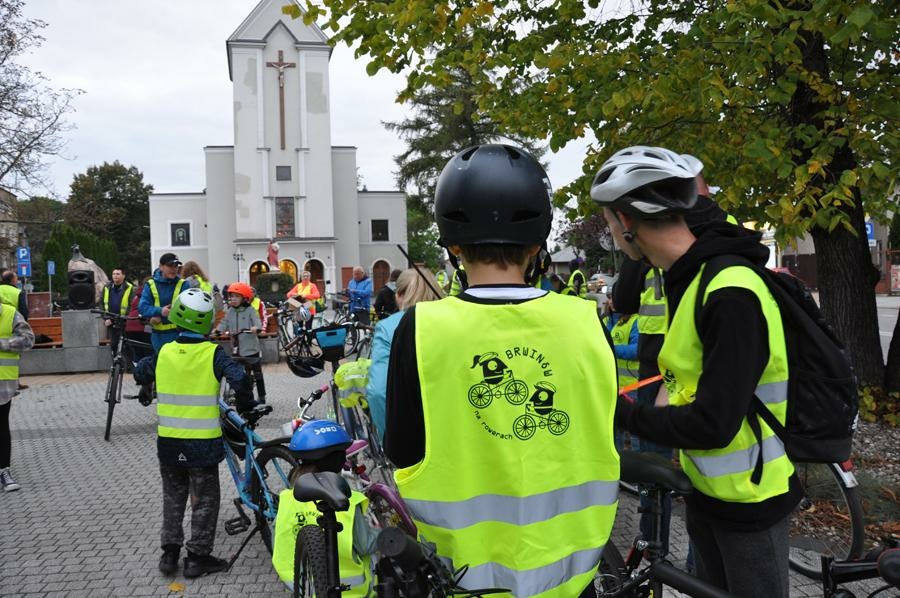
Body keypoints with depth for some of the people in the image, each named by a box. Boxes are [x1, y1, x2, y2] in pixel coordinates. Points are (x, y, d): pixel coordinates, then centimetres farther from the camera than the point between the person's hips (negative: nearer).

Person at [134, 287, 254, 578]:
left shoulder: (164, 353, -2)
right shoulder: (213, 354, -13)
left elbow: (140, 374, 14)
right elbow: (239, 378, -25)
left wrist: (150, 392, 35)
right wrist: (245, 406, -7)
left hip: (168, 439, 4)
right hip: (203, 441, -3)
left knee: (173, 495, 20)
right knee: (204, 499, 9)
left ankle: (169, 551, 22)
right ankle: (198, 557, 13)